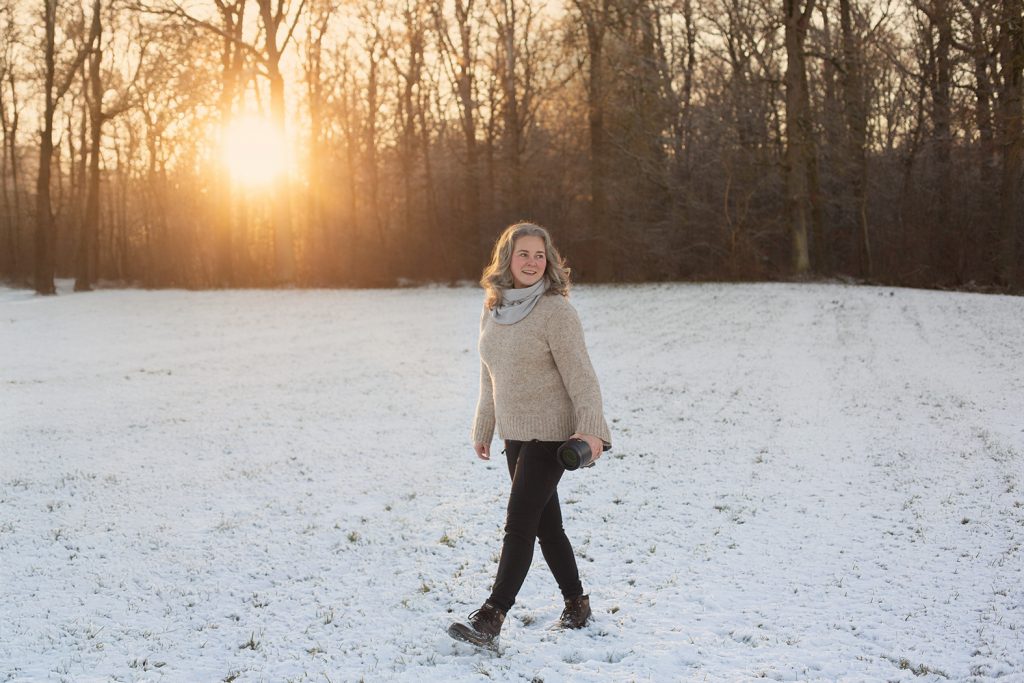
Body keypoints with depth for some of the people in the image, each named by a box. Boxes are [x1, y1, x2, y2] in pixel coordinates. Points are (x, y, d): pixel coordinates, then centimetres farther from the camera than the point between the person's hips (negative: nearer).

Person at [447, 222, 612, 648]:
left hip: (551, 434, -7)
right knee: (546, 525, 14)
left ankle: (491, 619, -12)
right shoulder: (492, 311, 8)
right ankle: (576, 604, 29)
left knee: (518, 525, -11)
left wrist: (591, 429, -23)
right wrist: (483, 429, 20)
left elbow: (579, 375, -16)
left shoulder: (555, 311, -13)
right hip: (515, 434, 7)